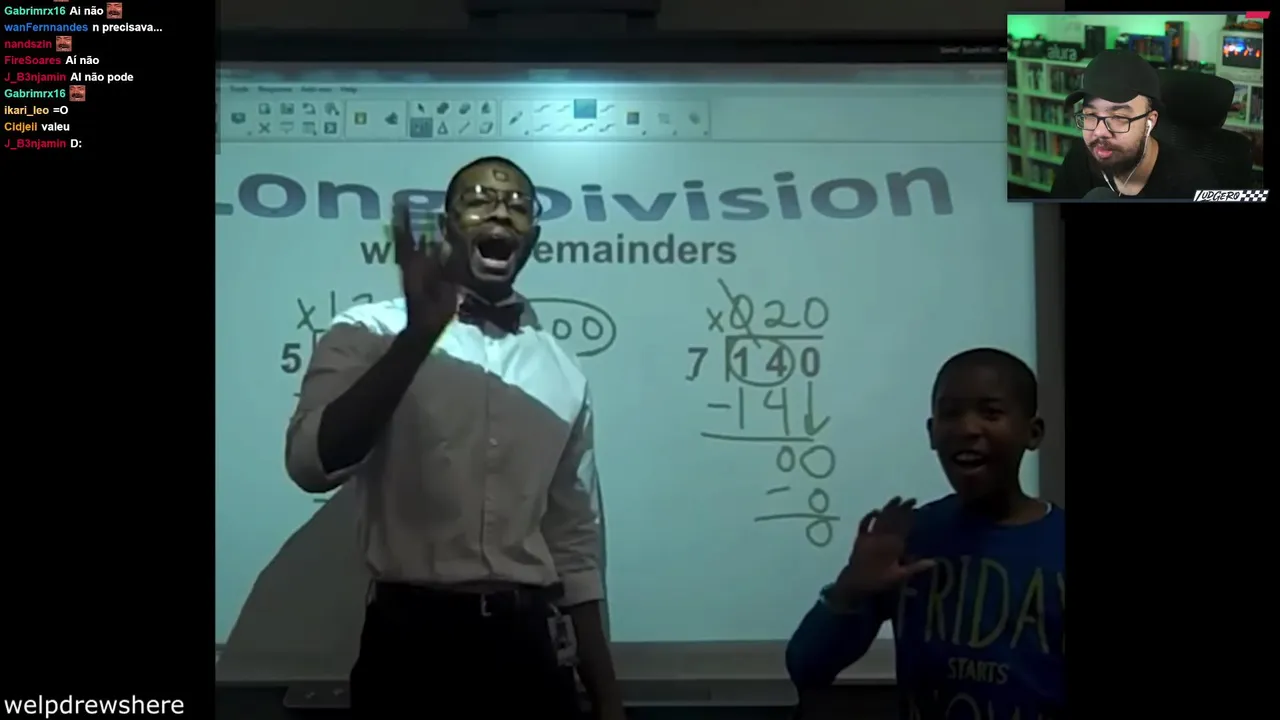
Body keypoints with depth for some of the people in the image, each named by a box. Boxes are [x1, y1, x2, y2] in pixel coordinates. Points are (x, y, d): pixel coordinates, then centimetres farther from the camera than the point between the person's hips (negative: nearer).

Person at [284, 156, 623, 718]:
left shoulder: (562, 374, 10)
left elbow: (576, 545, 13)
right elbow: (314, 465, -18)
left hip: (528, 645, 4)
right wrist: (418, 333, -24)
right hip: (413, 638, -3)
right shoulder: (372, 332, -2)